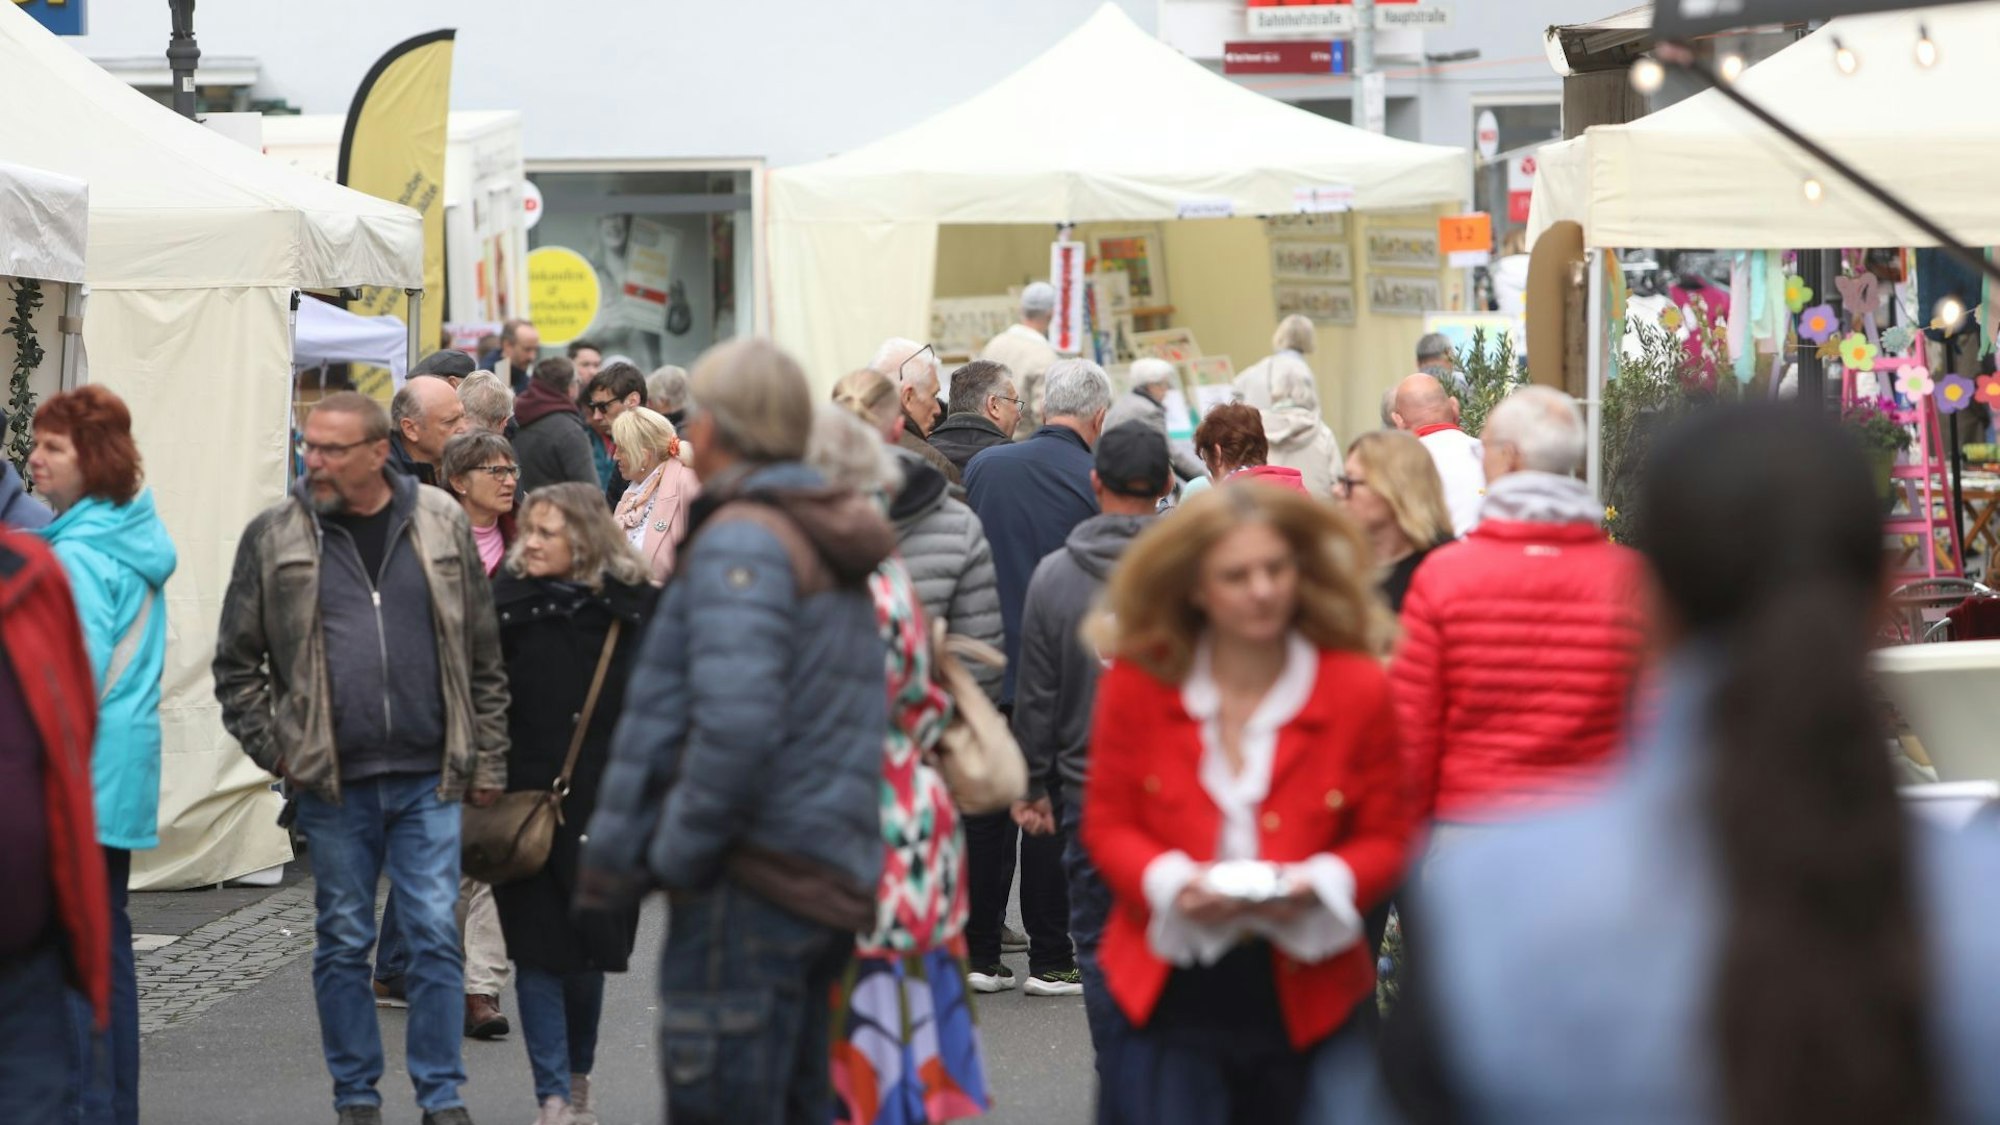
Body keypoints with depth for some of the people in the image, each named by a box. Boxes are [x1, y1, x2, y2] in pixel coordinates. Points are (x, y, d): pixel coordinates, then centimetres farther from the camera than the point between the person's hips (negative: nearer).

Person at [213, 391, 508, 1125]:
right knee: (343, 942, 7)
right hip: (331, 783, 0)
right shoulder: (274, 536, 2)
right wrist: (272, 749, 0)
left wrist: (487, 758, 6)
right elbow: (236, 661, 8)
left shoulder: (441, 525, 4)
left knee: (435, 935, 0)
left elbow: (484, 654, 9)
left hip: (428, 777, 0)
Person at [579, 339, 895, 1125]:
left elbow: (736, 722, -24)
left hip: (751, 883, -10)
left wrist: (679, 853, -12)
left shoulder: (740, 540, -11)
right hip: (830, 880, 10)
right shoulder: (832, 551, 19)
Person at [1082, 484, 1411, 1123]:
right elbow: (1108, 824, 5)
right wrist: (1171, 883, -15)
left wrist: (1320, 885, -16)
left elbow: (1387, 837, 4)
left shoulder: (1358, 689, -3)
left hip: (1309, 1002, 0)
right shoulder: (1139, 683, -2)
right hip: (1170, 994, 0)